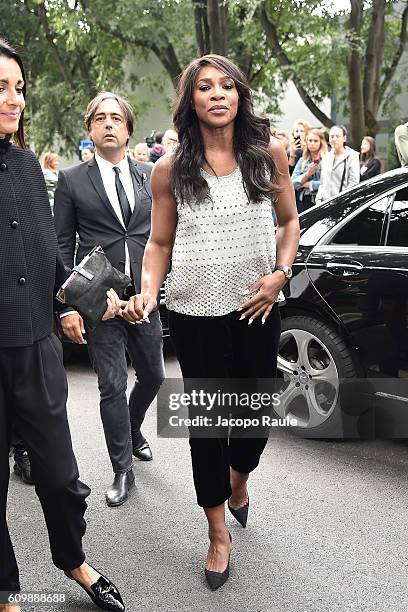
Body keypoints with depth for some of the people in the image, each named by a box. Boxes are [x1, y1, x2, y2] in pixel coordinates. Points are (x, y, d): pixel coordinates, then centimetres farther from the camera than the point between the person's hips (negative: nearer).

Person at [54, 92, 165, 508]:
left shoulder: (150, 176, 8)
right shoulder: (72, 180, 0)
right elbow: (62, 246, -1)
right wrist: (67, 306, -8)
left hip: (144, 297, 3)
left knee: (153, 376, 15)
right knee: (112, 387, 1)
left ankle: (133, 429, 45)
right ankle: (122, 470, 18)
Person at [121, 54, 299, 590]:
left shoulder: (269, 152, -1)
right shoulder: (169, 170, -4)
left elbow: (289, 220, 9)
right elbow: (159, 242, 3)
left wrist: (279, 273, -6)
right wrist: (148, 292, -14)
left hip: (257, 306, 2)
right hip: (195, 311, -1)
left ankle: (239, 479, 49)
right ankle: (219, 533, 27)